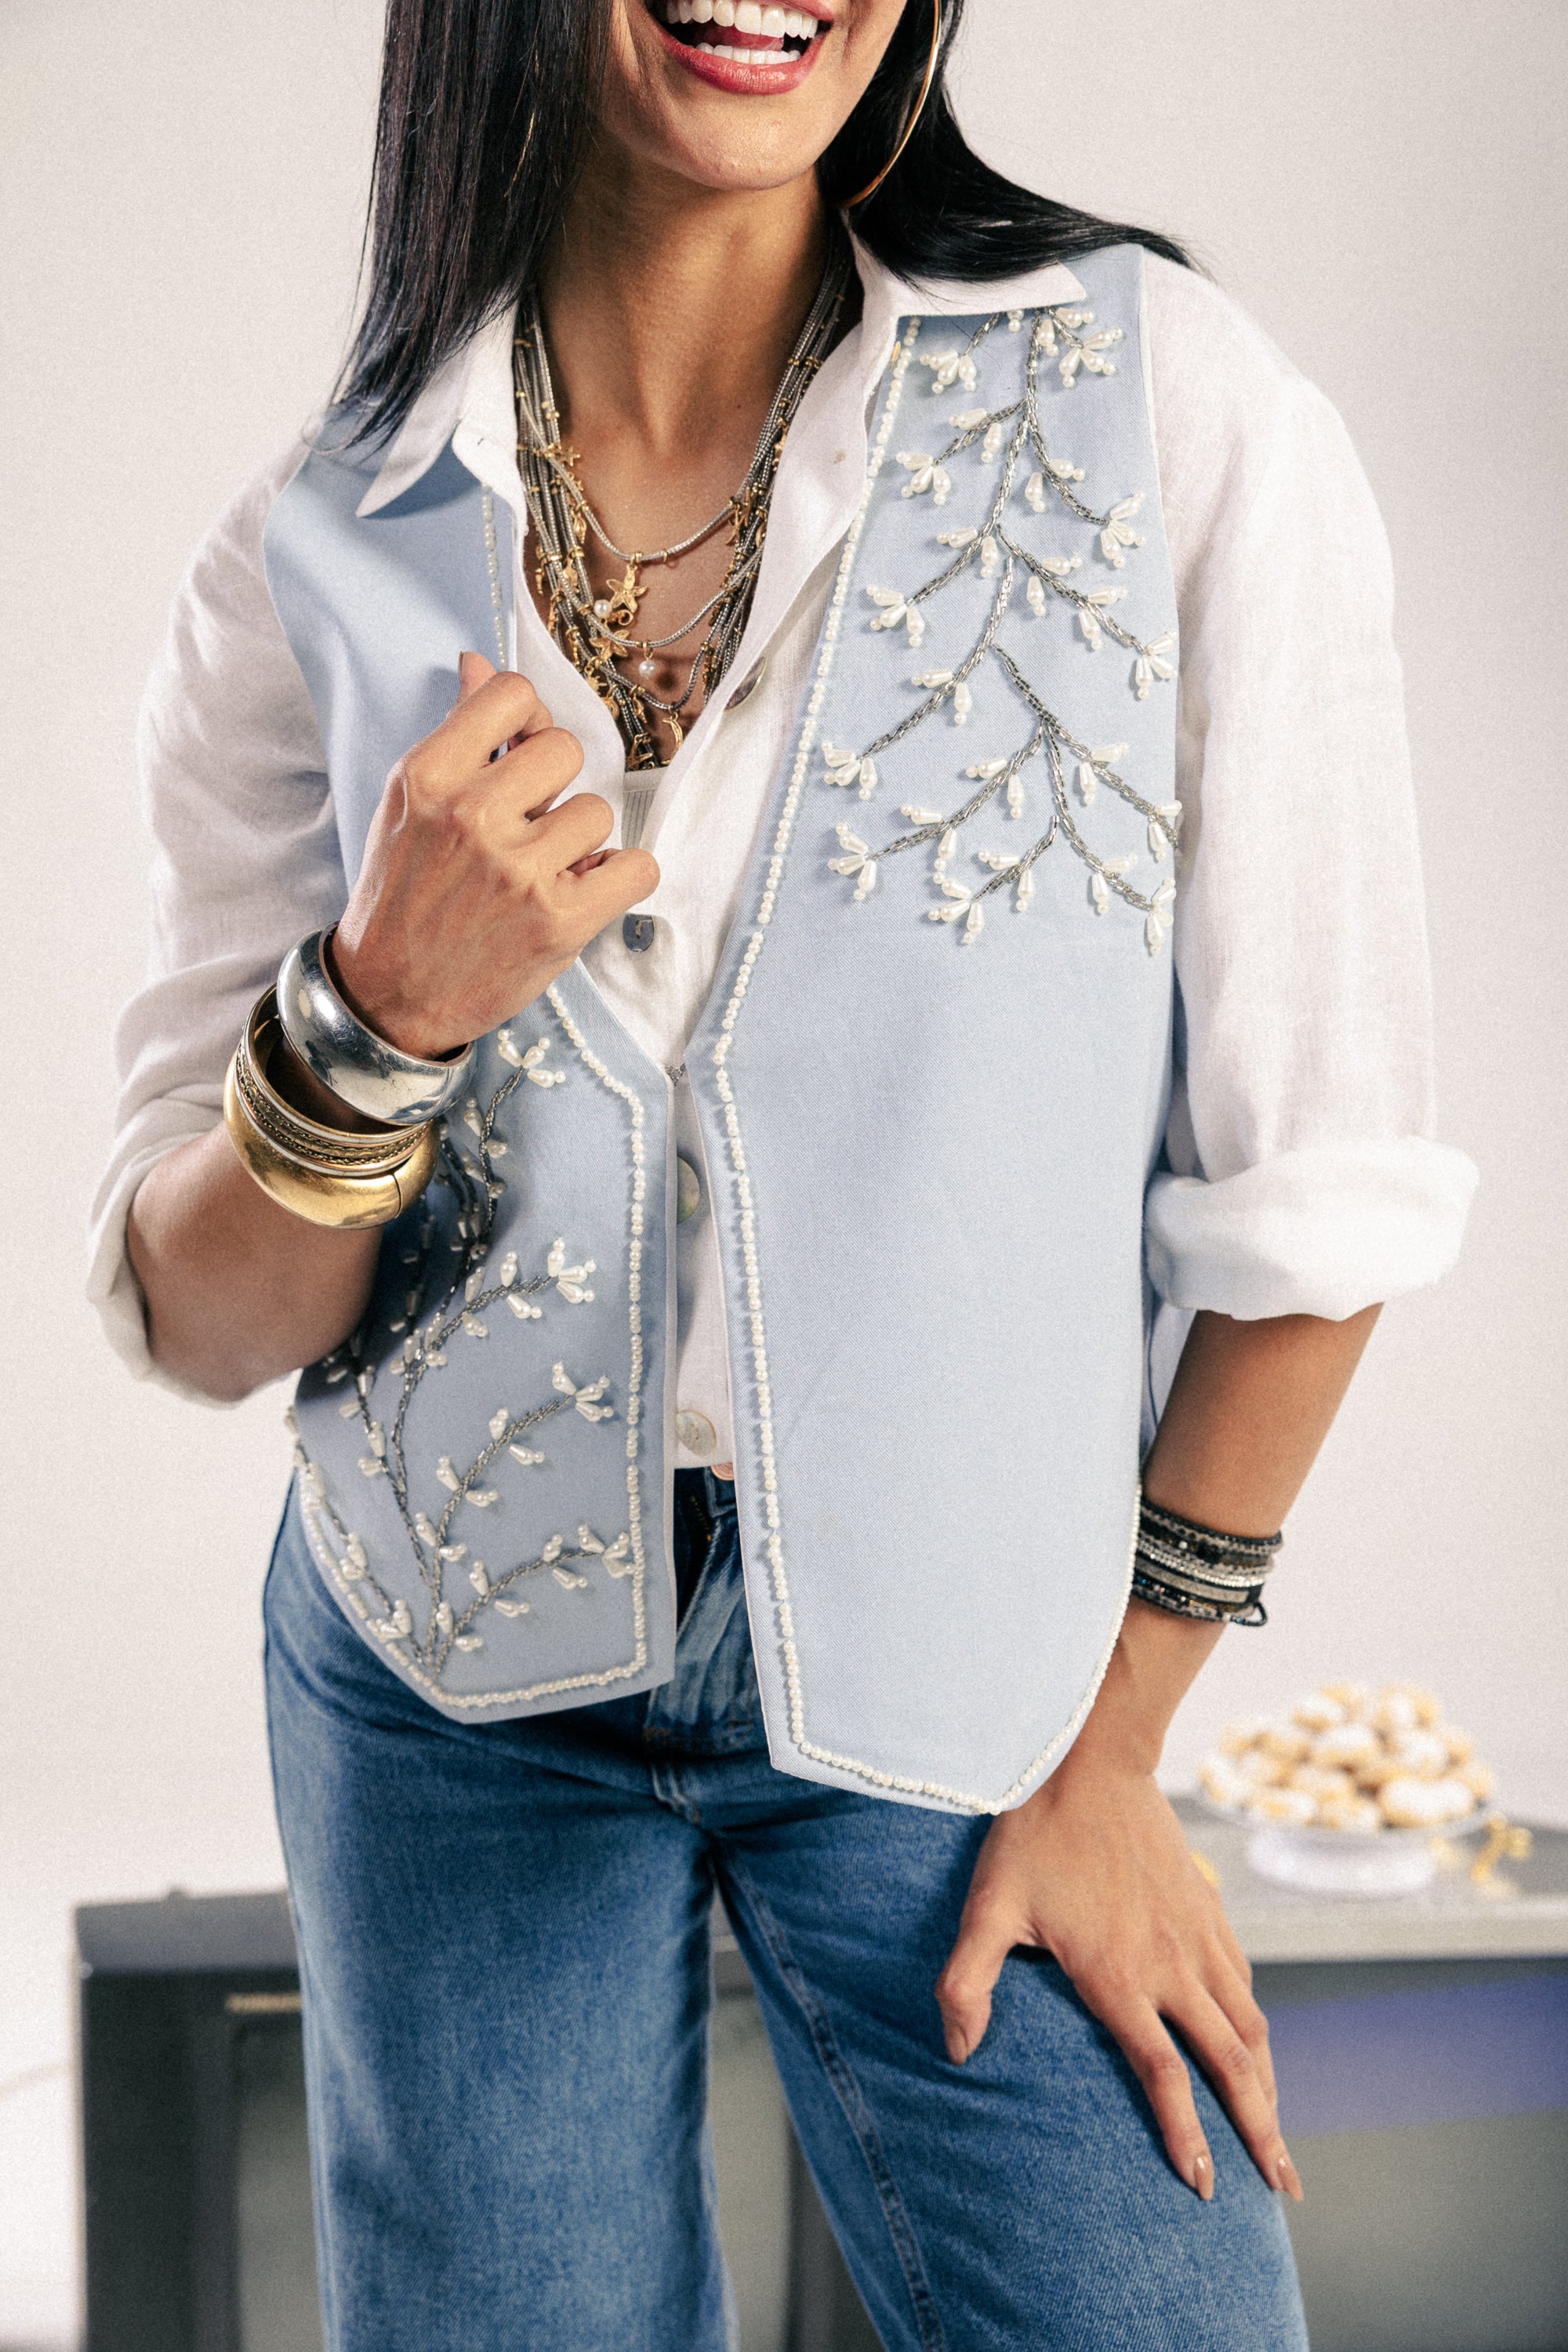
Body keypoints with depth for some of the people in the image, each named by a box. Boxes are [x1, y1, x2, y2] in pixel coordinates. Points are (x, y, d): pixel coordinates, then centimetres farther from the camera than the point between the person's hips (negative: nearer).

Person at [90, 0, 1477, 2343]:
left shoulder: (1167, 409, -13)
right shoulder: (327, 562, -6)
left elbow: (1316, 1181, -7)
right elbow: (199, 1327, -3)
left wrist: (1110, 1744, -2)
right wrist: (379, 1013, -23)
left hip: (952, 1682, -1)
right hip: (462, 1689, 2)